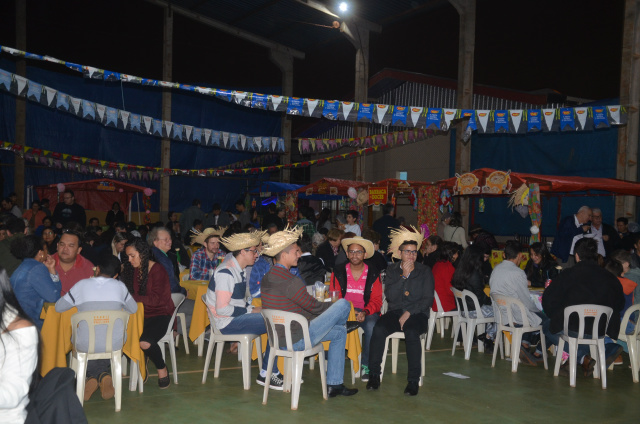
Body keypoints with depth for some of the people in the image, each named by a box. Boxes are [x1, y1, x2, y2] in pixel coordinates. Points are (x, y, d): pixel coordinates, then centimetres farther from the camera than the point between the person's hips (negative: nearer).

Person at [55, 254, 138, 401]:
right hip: (114, 344, 1)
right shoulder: (119, 286, 1)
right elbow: (133, 309, 15)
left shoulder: (82, 285, -2)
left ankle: (93, 377, 9)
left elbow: (58, 307, 7)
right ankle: (103, 375, 8)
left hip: (86, 345, -1)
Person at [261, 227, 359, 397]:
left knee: (340, 333, 23)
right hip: (296, 340, -10)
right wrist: (334, 306, 9)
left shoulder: (268, 277, 8)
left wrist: (329, 307, 14)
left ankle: (334, 384, 26)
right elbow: (313, 306, -12)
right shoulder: (290, 281, -23)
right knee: (343, 304, -9)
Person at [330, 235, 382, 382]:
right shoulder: (338, 272, 7)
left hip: (367, 311, 0)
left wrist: (365, 312, -20)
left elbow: (376, 300, 1)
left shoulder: (374, 273, 5)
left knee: (371, 326, -34)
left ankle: (366, 366, -16)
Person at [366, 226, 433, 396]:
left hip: (417, 314, -2)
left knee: (411, 331, -35)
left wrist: (409, 313, -13)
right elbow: (390, 296, -3)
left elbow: (428, 299, -1)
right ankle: (374, 375, -19)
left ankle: (413, 380, -27)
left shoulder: (424, 271, 7)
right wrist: (404, 275, -9)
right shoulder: (392, 270, 11)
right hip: (395, 312, 2)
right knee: (378, 329, -29)